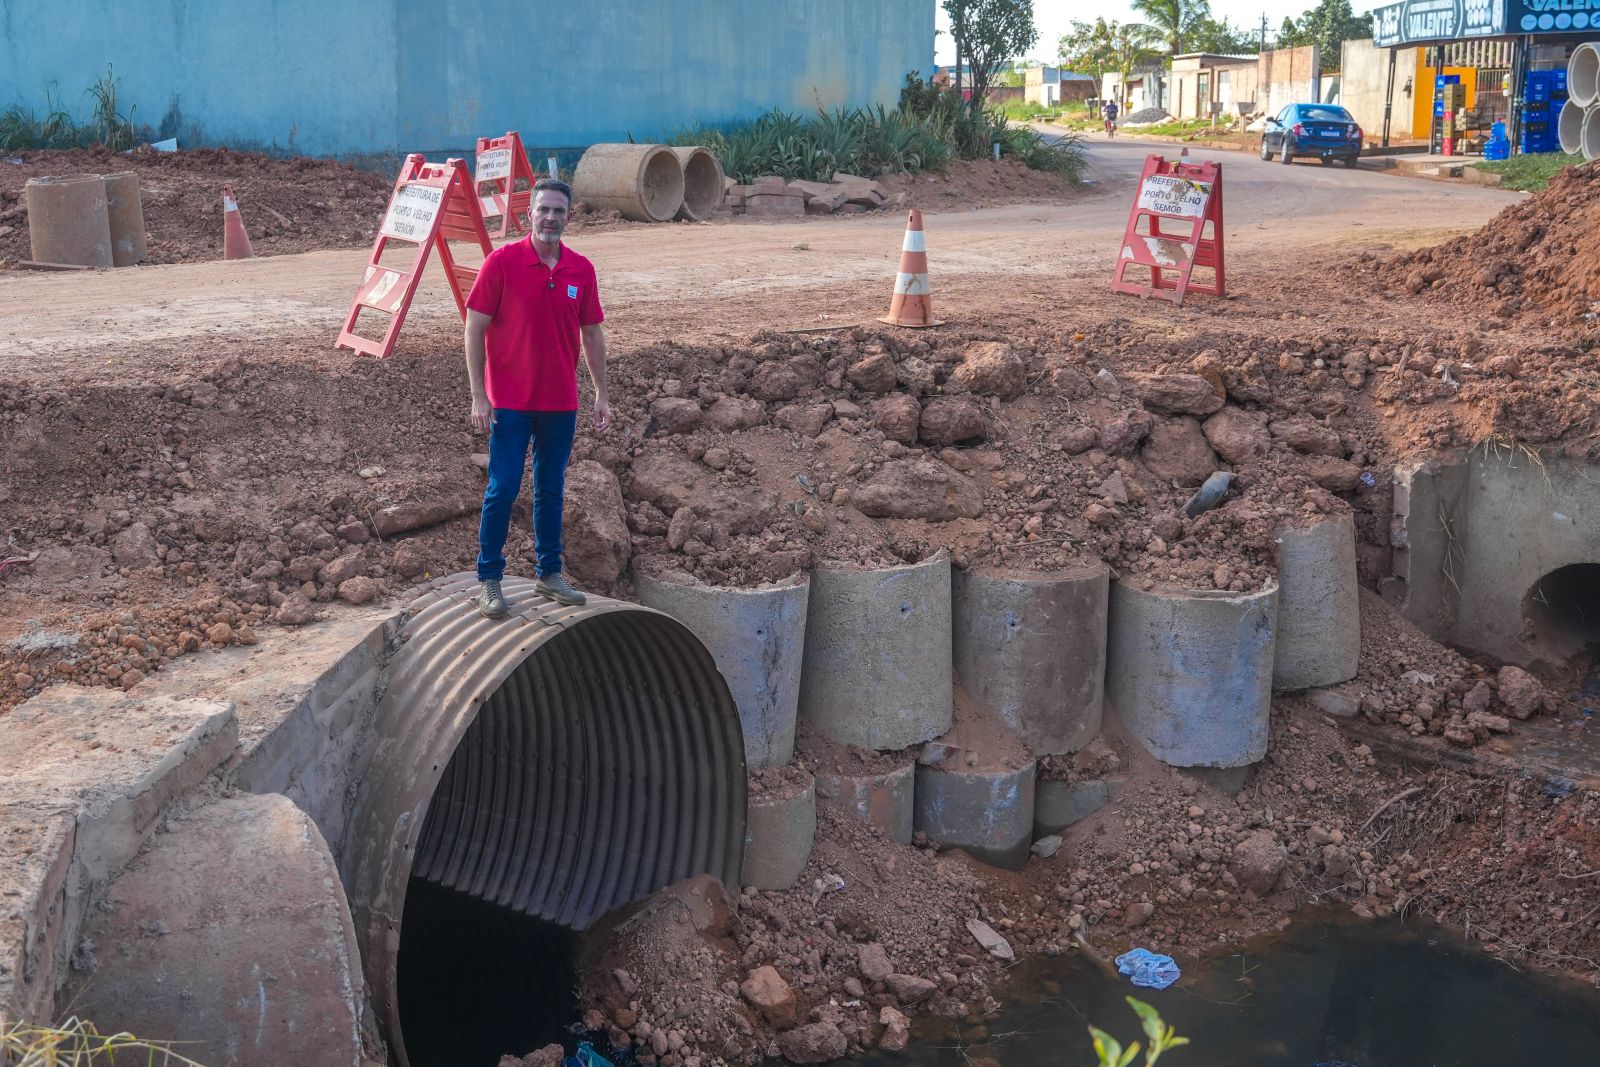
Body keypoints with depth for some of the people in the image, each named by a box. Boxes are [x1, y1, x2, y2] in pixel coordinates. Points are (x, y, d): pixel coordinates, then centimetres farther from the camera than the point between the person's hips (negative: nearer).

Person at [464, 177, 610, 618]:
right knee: (502, 489, -1)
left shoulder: (581, 270, 3)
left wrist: (601, 394, 9)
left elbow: (592, 333, 11)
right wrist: (478, 396, -12)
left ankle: (550, 573, 24)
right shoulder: (502, 261, -8)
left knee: (551, 489, 13)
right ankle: (489, 579, 10)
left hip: (561, 402, 4)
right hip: (510, 401, -4)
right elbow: (475, 328, -8)